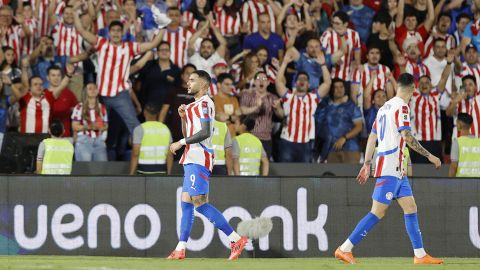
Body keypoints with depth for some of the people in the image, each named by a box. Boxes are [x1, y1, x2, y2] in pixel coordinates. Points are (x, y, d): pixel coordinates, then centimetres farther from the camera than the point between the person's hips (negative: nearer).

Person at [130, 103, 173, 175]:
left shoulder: (139, 129, -9)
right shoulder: (165, 129, 5)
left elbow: (135, 154, -13)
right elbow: (170, 155, 4)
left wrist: (131, 175, -8)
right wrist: (168, 174, 11)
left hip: (144, 171, -4)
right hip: (161, 171, 4)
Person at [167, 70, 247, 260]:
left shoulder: (204, 103, -9)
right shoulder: (194, 105, 22)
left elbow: (205, 132, -20)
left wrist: (180, 143, -14)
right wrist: (183, 117, 11)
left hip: (199, 160, -11)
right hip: (192, 159, 11)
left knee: (200, 203, -16)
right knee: (186, 202, 7)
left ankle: (235, 239, -16)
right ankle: (180, 249, 7)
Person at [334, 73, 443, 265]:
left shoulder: (385, 107, 16)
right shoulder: (401, 107, -11)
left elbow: (372, 137, 19)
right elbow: (407, 137, -20)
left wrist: (367, 164, 22)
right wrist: (429, 156, -14)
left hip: (397, 170, 10)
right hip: (390, 168, -10)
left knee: (411, 208, 8)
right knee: (377, 213, -10)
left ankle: (420, 255, 7)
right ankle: (344, 249, -9)